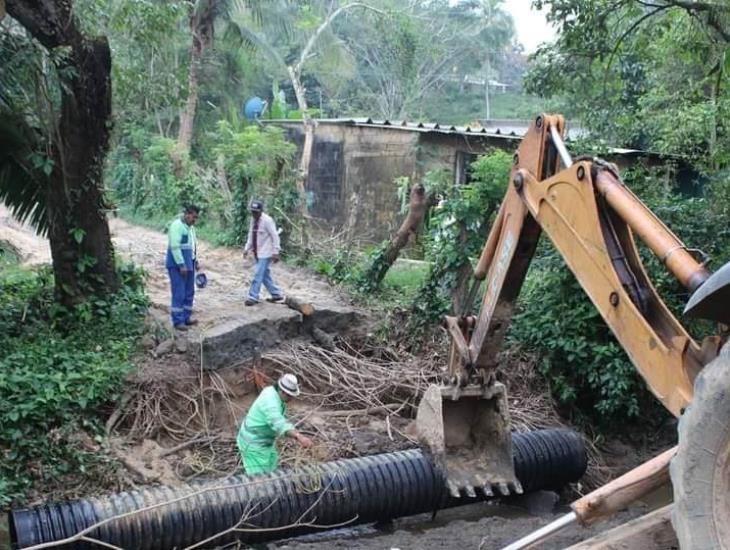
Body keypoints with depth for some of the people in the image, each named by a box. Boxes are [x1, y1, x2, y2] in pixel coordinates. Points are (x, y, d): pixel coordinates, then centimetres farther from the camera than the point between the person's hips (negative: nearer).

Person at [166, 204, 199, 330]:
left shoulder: (190, 227, 14)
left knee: (189, 293, 12)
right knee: (179, 294, -7)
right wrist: (181, 265, -22)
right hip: (178, 266, -9)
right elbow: (175, 247, -21)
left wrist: (195, 261, 20)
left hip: (188, 265, 9)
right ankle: (178, 321, -1)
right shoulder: (176, 226, -15)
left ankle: (186, 318, 20)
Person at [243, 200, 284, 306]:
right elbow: (251, 235, 16)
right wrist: (247, 248, 8)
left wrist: (275, 252, -16)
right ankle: (276, 294, 24)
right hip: (257, 252, 8)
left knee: (258, 275, -10)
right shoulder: (253, 220, 7)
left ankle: (253, 297, -6)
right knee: (265, 275, 13)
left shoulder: (267, 220, -15)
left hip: (265, 253, -8)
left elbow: (275, 236, -14)